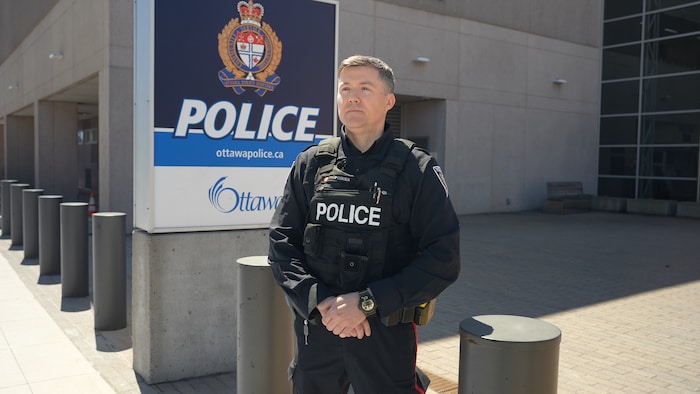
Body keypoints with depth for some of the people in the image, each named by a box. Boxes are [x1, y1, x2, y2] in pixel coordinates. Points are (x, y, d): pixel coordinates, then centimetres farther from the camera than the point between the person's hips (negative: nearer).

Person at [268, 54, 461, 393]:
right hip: (314, 330, 3)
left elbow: (443, 259, -10)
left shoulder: (417, 170, -4)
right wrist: (321, 301, -14)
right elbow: (282, 242, 1)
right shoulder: (311, 163, 3)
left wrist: (367, 302, -17)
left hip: (387, 333, -2)